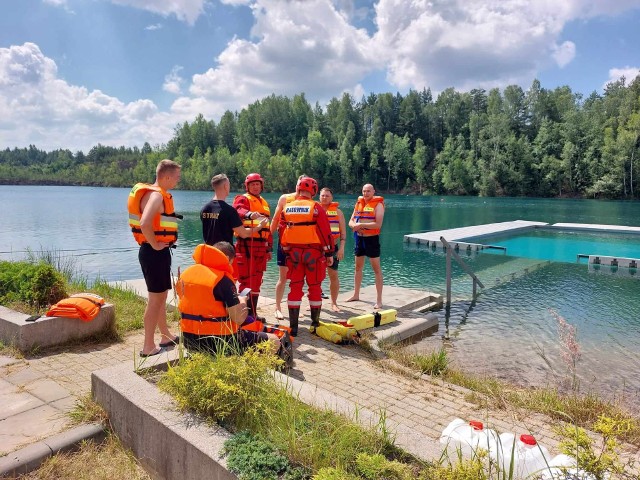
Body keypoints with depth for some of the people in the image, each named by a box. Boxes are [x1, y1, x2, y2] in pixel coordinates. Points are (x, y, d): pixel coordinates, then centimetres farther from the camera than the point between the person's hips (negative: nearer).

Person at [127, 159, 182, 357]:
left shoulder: (160, 194, 14)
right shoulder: (156, 195, -18)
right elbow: (145, 224, -33)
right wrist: (154, 244, -21)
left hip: (160, 252, 11)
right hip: (155, 252, -11)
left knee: (161, 295, 19)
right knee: (156, 298, -4)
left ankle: (166, 336, 34)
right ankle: (149, 347, 5)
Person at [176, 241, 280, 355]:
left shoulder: (186, 273, 4)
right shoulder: (223, 279, -19)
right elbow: (239, 319, -20)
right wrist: (242, 302, 1)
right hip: (218, 343, -9)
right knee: (274, 341, -1)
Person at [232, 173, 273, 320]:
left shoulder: (264, 203, 22)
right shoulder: (243, 199, -1)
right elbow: (239, 211, -26)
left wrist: (269, 248, 20)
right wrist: (250, 214, -48)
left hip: (261, 247, 7)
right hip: (246, 245, -7)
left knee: (257, 280, 12)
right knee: (247, 280, -7)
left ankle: (253, 312, 22)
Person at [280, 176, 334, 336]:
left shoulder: (287, 208, 4)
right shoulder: (315, 207, -8)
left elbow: (282, 233, 9)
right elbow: (325, 232, -9)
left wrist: (286, 251, 18)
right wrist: (329, 253, -1)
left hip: (293, 252, 3)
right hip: (314, 252, -3)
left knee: (295, 287, 8)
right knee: (314, 287, 8)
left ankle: (293, 326, 9)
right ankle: (315, 324, 17)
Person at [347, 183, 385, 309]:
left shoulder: (378, 204, -9)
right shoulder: (358, 203, 10)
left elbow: (378, 224, -19)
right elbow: (351, 221, 10)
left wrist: (361, 224, -21)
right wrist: (355, 225, -13)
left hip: (372, 238, -7)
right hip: (359, 238, 7)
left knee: (376, 269, -3)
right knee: (358, 267, 15)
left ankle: (379, 300, 1)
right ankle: (356, 295, 29)